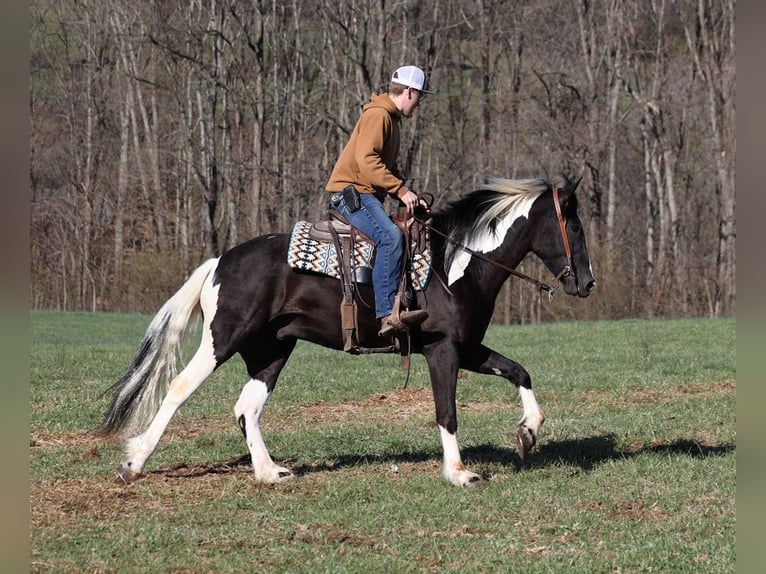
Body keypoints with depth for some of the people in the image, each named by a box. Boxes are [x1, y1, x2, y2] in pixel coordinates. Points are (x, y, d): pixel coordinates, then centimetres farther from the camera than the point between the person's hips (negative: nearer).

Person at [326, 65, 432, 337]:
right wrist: (402, 190, -22)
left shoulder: (391, 120, 23)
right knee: (391, 236, -30)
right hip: (350, 191, -11)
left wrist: (410, 198, 11)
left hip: (367, 194, 11)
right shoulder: (377, 115, -10)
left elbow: (389, 167, 26)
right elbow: (367, 160, -22)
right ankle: (388, 314, -39)